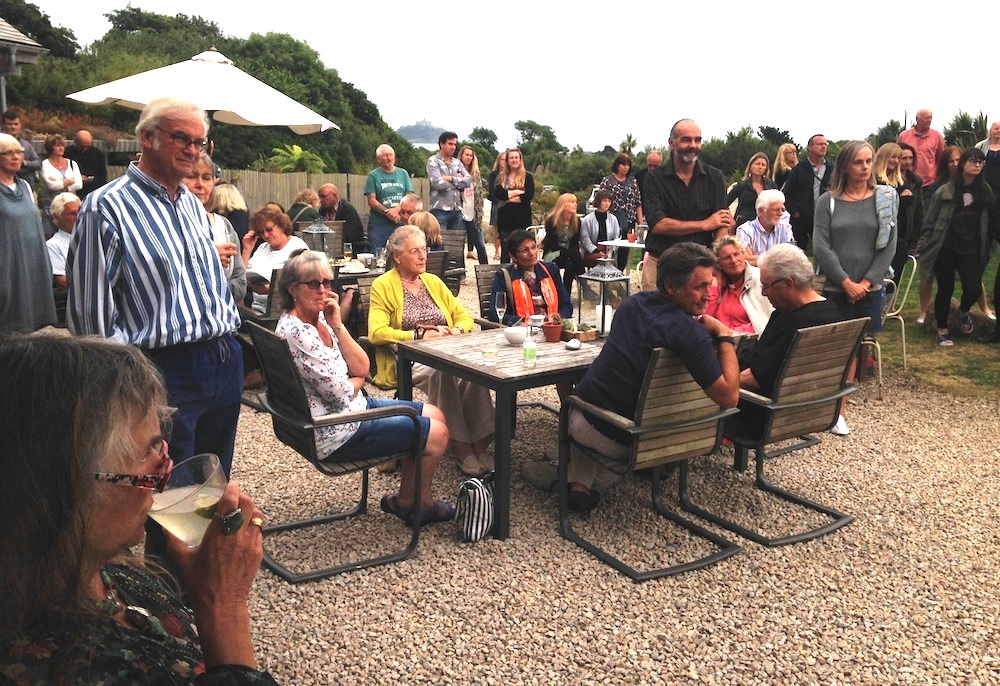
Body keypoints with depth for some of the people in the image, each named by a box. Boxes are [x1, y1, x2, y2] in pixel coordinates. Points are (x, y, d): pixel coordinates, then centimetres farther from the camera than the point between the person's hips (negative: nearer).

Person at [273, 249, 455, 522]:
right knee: (437, 433, -2)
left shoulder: (319, 319, 4)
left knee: (435, 414, 14)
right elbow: (340, 394, -24)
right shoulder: (295, 332, -25)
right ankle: (420, 504, 24)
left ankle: (406, 498, 24)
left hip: (354, 406, 10)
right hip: (337, 432, -10)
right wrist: (357, 381, -1)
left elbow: (361, 368, 1)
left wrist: (337, 325, -11)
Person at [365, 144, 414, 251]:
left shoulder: (403, 173, 12)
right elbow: (371, 201, -4)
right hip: (378, 224, -2)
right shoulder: (373, 175, 4)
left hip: (400, 223, 2)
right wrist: (387, 212, -15)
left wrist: (397, 209, -11)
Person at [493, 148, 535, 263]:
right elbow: (496, 194, -5)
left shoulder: (527, 176, 5)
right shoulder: (501, 178, 12)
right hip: (505, 219, 3)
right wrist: (517, 192, -12)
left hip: (522, 219, -3)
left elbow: (529, 196, -9)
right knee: (505, 252, 7)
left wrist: (506, 197, -8)